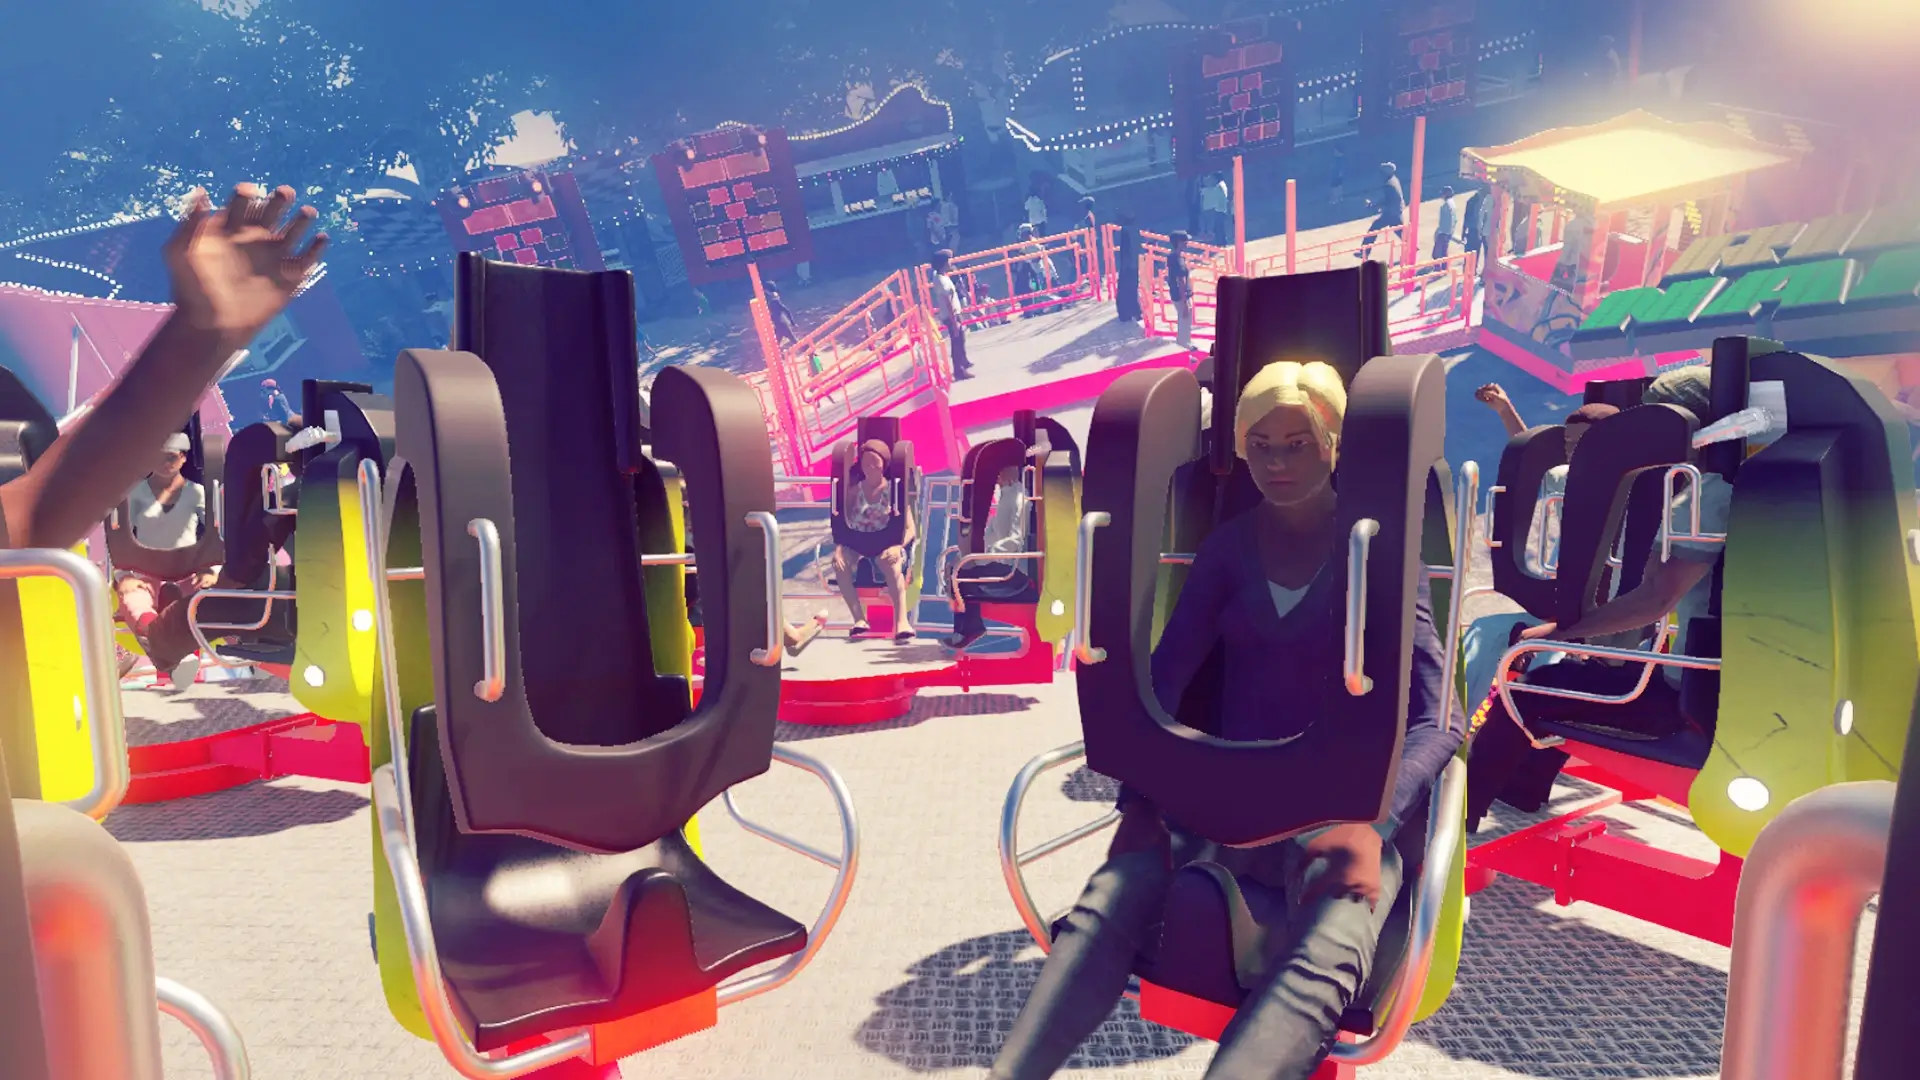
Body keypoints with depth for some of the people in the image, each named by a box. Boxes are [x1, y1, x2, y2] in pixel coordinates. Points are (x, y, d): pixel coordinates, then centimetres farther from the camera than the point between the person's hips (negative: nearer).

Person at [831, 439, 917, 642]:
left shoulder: (894, 490, 3)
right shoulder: (853, 490, 10)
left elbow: (910, 529, -2)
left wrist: (897, 547, -23)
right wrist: (838, 548, -16)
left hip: (886, 547, -2)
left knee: (892, 564, -38)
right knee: (840, 562, -32)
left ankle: (902, 621, -46)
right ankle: (860, 619, -31)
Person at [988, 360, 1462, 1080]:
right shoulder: (1230, 546, 12)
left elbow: (1435, 721, -5)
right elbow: (1164, 678, 4)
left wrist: (1373, 824, -23)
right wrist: (1140, 798, -13)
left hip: (1340, 808, -3)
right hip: (1227, 799, 3)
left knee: (1321, 966, -37)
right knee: (1107, 905, -29)